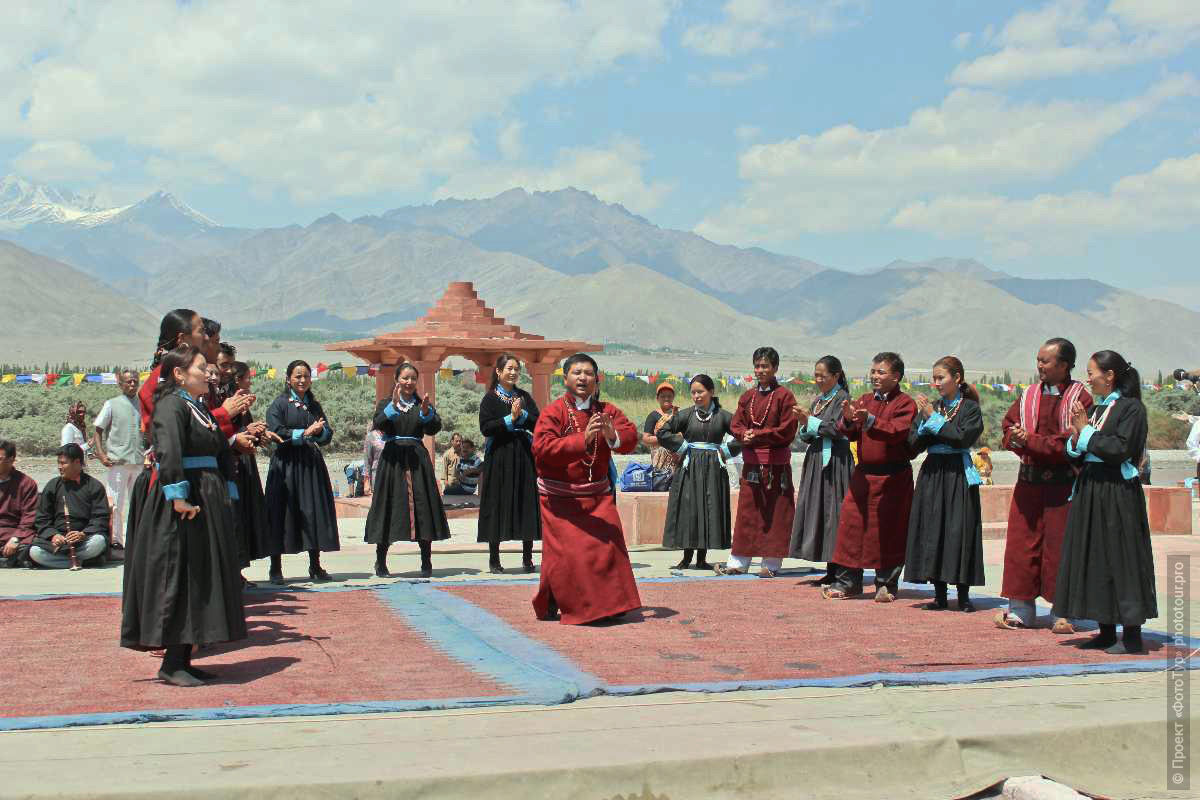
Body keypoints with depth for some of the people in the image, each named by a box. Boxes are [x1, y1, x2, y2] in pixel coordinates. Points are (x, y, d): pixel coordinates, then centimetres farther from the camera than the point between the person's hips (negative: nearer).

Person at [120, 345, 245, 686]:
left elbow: (220, 452, 24)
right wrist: (178, 496, -33)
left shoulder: (198, 406, 17)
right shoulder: (172, 404, -12)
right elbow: (168, 450, -27)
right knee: (180, 579, -5)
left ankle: (182, 658, 18)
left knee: (201, 580, 11)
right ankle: (172, 664, 1)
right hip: (184, 504, -10)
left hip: (208, 501, 10)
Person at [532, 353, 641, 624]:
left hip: (597, 494, 4)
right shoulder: (553, 412, -10)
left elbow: (631, 437, -6)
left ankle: (608, 603, 8)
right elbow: (542, 448, -23)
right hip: (560, 495, -4)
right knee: (564, 550, -6)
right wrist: (582, 439, -34)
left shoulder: (607, 411, 5)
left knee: (608, 545, -6)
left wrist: (613, 436, -30)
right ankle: (551, 605, 13)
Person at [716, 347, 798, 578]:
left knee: (775, 514, -1)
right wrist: (745, 435, -13)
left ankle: (772, 564, 5)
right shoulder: (747, 397, 13)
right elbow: (735, 425, 9)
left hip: (776, 465, -5)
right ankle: (738, 562, 9)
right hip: (751, 463, 5)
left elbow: (787, 430, -9)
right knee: (747, 512, 6)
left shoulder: (784, 396, -4)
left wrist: (758, 435, -14)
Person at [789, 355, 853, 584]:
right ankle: (831, 571, 11)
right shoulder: (818, 400, 16)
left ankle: (837, 570, -4)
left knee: (833, 512, -8)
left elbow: (837, 430, -16)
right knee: (816, 510, 6)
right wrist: (804, 424, -3)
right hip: (816, 459, 8)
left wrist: (811, 420, -12)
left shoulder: (842, 398, -6)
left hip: (835, 461, -8)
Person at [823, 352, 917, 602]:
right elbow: (850, 434, 4)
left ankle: (887, 584, 14)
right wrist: (847, 420, -18)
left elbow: (897, 431, -21)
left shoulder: (905, 404, -5)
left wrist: (869, 420, -31)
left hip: (892, 477, -4)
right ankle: (847, 581, 9)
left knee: (889, 530, 3)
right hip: (863, 473, 5)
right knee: (852, 522, 2)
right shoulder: (864, 401, 11)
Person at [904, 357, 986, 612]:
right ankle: (939, 595, 9)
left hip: (958, 475, -4)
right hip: (932, 474, 4)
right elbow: (913, 444, 5)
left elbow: (963, 437, -16)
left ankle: (963, 595, 2)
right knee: (932, 530, 3)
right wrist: (925, 420, -11)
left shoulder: (970, 408, -1)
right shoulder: (931, 406, 11)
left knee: (960, 530, -5)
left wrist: (934, 417, -12)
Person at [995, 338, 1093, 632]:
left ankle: (1063, 612, 12)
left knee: (1059, 547, 1)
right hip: (1028, 482, 5)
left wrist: (1031, 440, -15)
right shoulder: (1029, 395, 11)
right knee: (1022, 542, 5)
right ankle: (1021, 610, 14)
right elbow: (1008, 428, 8)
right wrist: (1018, 440, -15)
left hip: (1063, 484, -5)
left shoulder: (1079, 398, -6)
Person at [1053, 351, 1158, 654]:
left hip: (1118, 493, -8)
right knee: (1094, 558, 9)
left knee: (1122, 559, -5)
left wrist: (1086, 431, -11)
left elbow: (1121, 448, -20)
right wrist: (1076, 436, -5)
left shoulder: (1131, 407, -8)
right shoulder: (1095, 408, 14)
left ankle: (1131, 635, 2)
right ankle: (1107, 632, 16)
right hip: (1090, 490, 8)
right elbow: (1076, 454, 14)